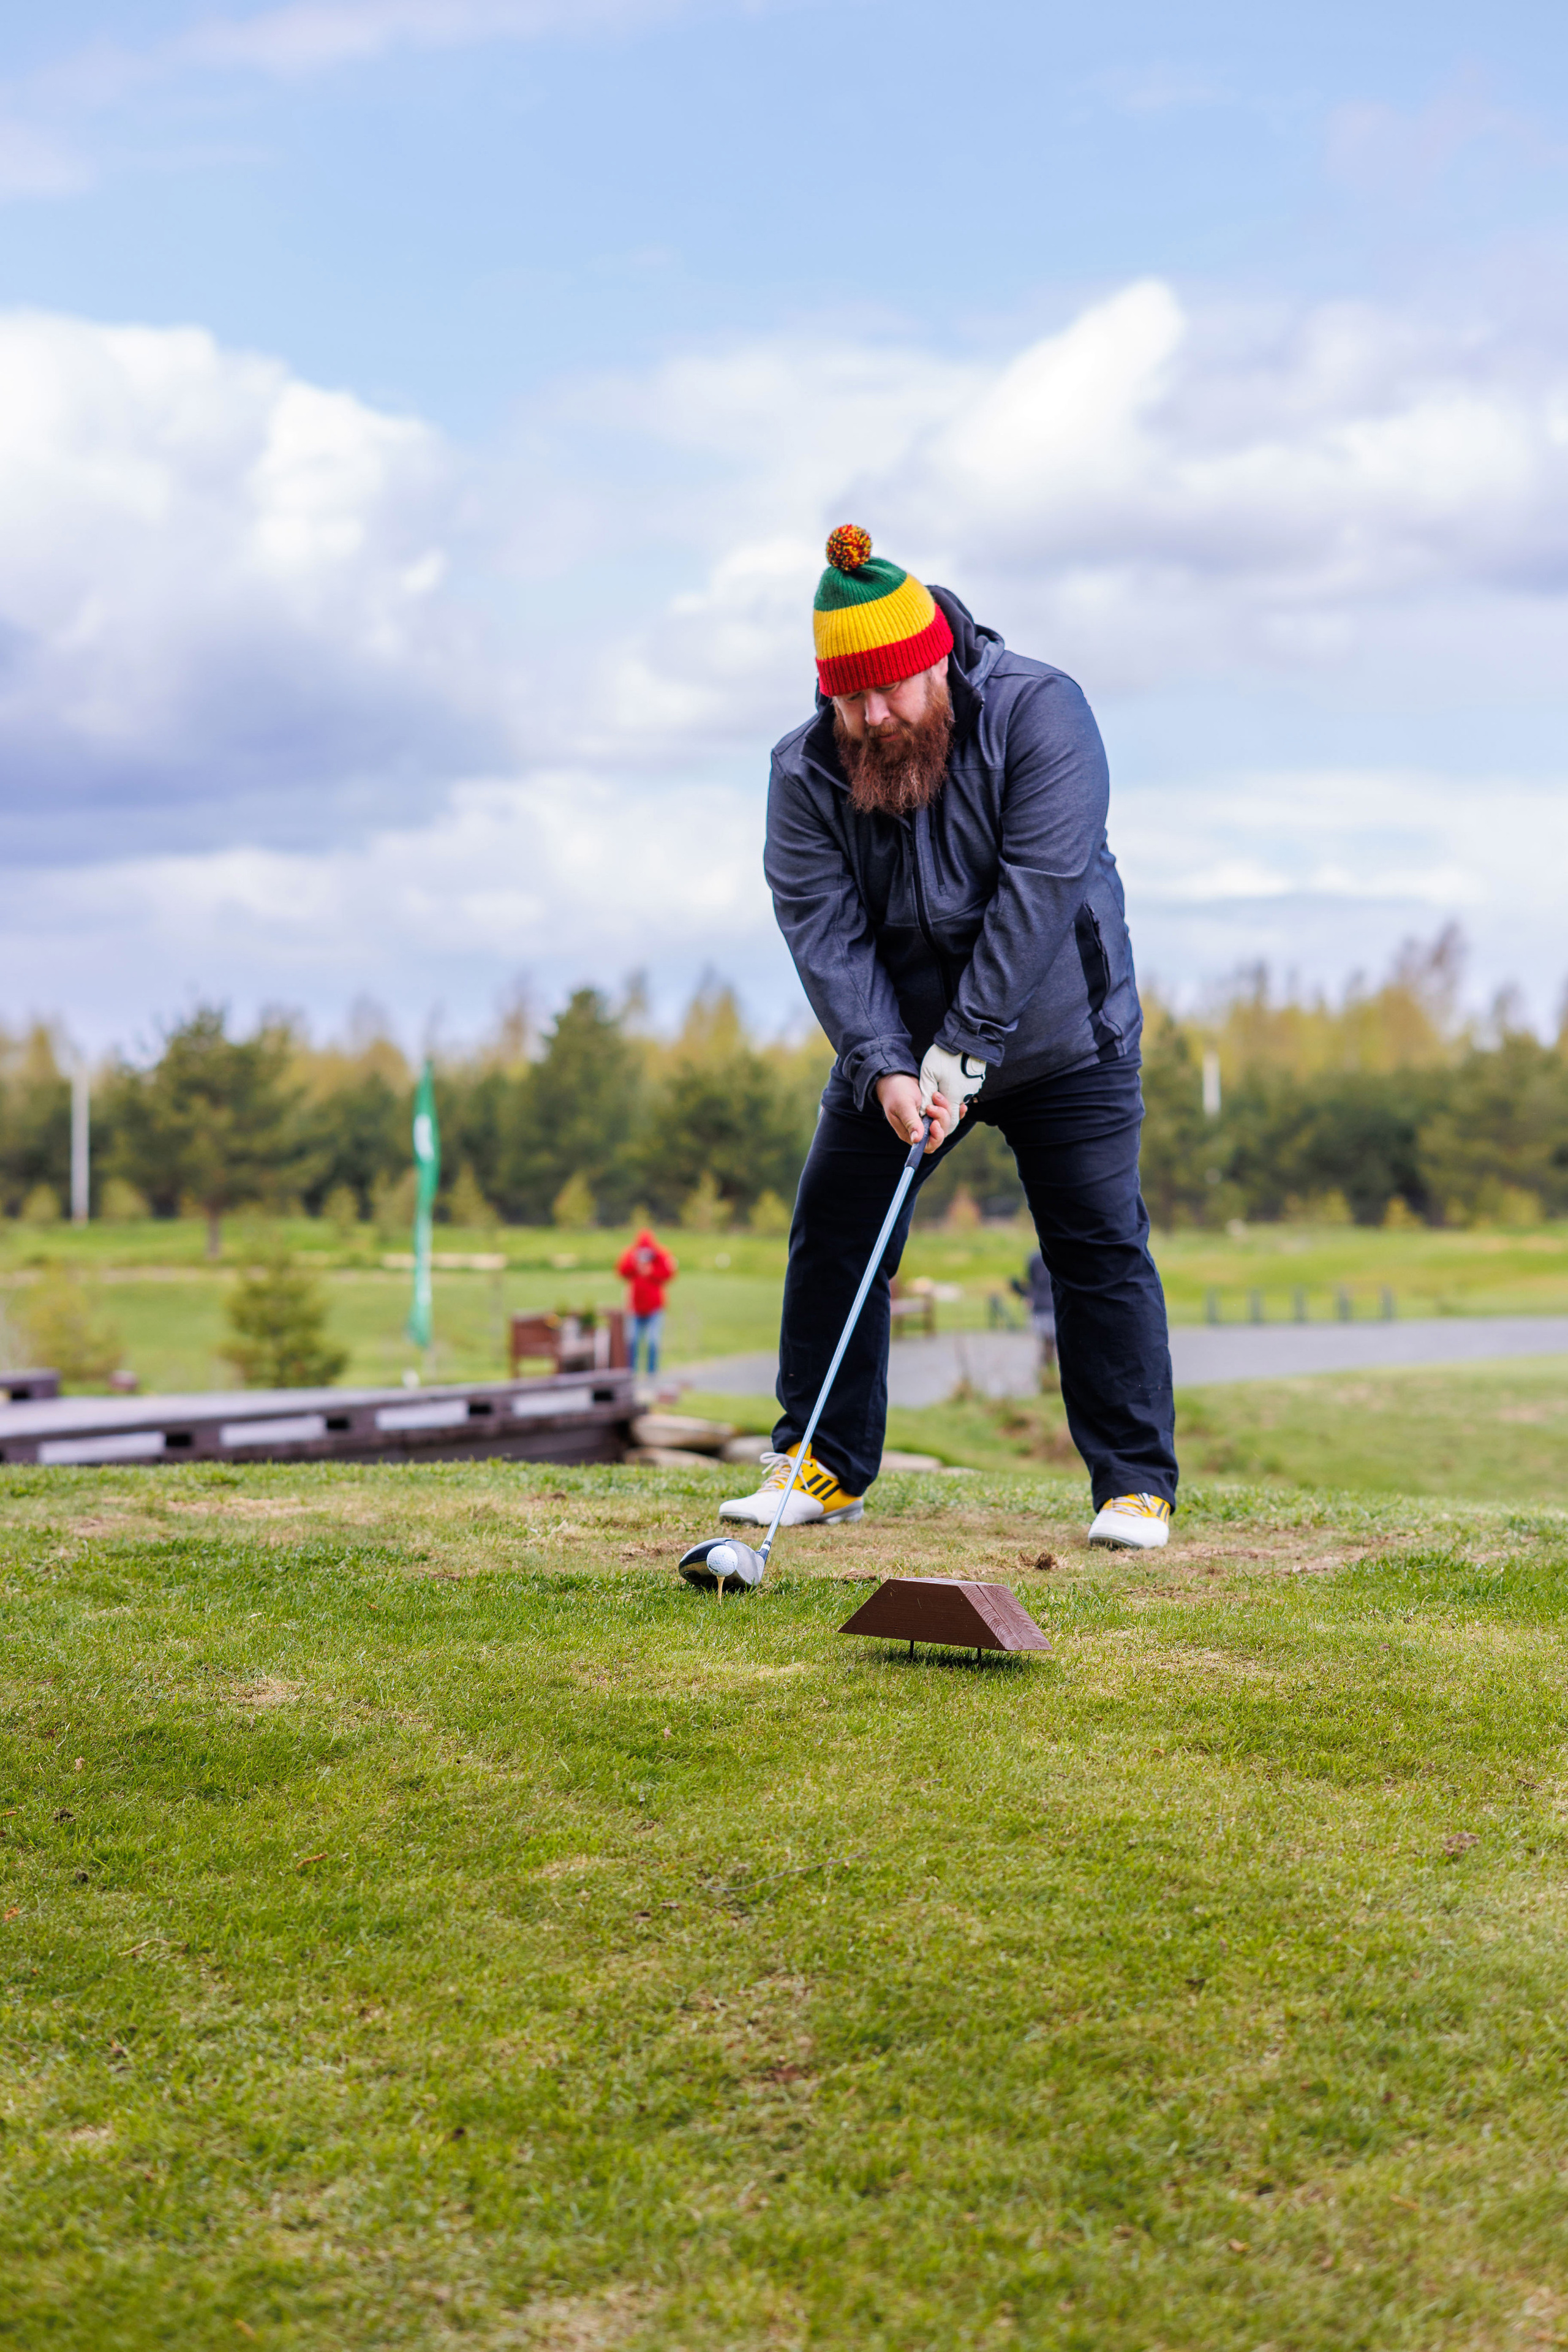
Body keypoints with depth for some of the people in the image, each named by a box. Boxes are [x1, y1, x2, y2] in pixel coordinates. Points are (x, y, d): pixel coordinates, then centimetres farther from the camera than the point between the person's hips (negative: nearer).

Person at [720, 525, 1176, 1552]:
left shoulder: (1039, 712, -19)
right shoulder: (805, 771, -9)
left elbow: (1037, 893, -25)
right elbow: (823, 926, -15)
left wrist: (962, 1053, -29)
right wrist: (883, 1065, -28)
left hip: (1059, 1039, -3)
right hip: (898, 1046, 3)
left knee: (1100, 1246, -6)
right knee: (833, 1233, 0)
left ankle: (1137, 1480, 3)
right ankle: (825, 1465, 12)